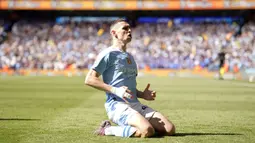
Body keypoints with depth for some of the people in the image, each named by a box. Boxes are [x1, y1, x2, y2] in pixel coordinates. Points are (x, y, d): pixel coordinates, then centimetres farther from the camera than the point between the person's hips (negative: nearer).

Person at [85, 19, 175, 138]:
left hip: (136, 104, 8)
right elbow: (89, 79, -11)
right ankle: (107, 130, -10)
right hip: (117, 105, -8)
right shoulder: (109, 54, -2)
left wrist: (142, 95, 12)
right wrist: (115, 90, -19)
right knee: (147, 131, -31)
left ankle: (128, 127, 6)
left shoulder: (130, 57, 25)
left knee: (170, 129, -8)